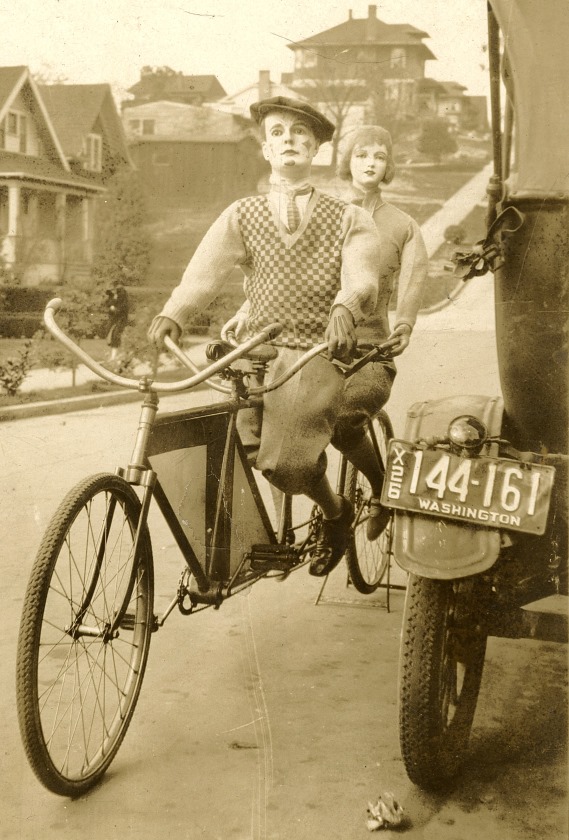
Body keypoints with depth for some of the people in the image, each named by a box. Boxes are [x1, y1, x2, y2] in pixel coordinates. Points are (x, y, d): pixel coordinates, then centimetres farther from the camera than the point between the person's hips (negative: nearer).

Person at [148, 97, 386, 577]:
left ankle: (336, 513, 11)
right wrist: (172, 314, -22)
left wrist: (345, 307, -32)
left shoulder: (350, 220, 10)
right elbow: (204, 272, -1)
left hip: (318, 354, -2)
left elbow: (363, 281, -7)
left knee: (288, 459, -21)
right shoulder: (242, 216, 15)